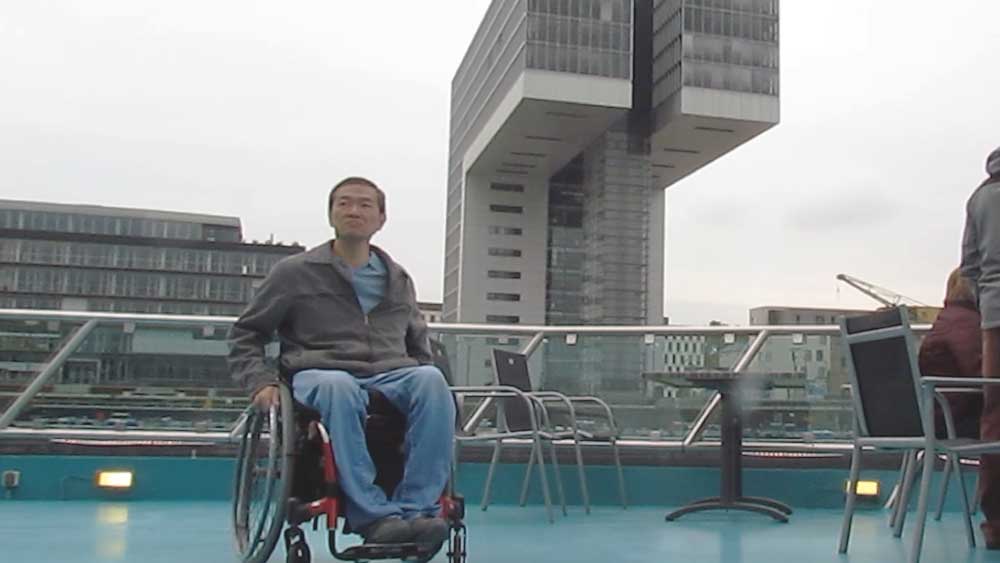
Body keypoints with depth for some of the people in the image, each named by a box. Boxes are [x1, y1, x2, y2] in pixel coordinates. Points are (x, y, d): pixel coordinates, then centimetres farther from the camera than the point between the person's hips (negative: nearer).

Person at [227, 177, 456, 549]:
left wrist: (421, 383, 13)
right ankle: (374, 514, -41)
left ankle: (418, 508, -36)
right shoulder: (295, 272, 10)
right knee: (338, 387, -41)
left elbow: (417, 343, 33)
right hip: (319, 376, -3)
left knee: (431, 379, -32)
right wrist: (261, 382, -4)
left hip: (391, 377, 3)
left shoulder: (398, 280, 21)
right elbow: (245, 334, 14)